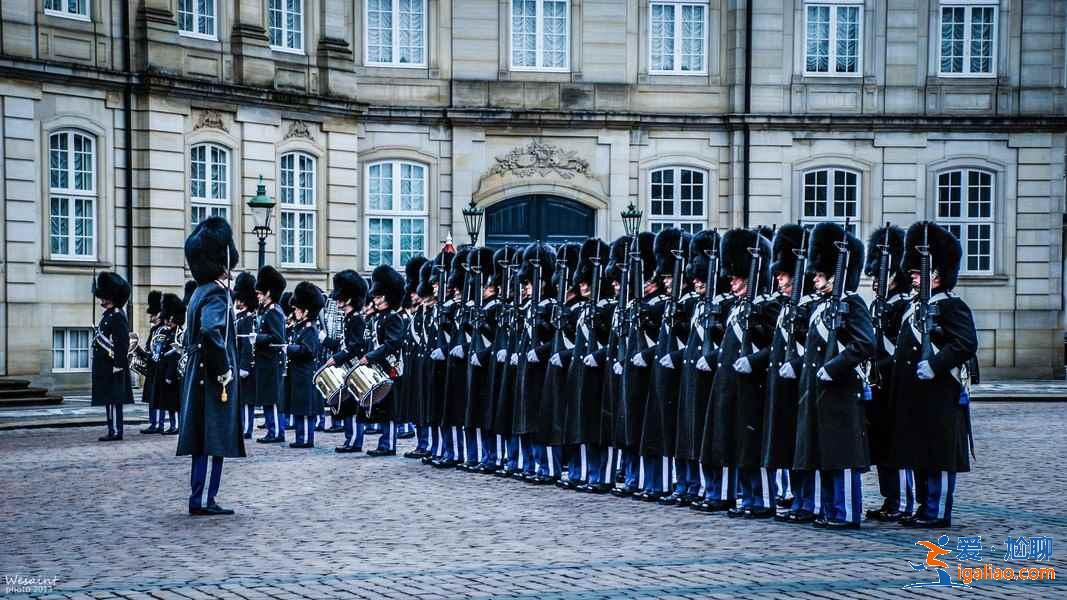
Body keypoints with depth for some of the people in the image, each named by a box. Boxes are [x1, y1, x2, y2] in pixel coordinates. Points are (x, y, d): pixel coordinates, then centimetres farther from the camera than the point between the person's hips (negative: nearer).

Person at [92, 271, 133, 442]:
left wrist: (118, 364, -23)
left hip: (113, 366, -10)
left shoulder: (117, 316, -14)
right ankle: (113, 430, 16)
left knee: (113, 399, -7)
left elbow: (122, 343, -20)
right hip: (105, 368, 10)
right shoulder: (107, 315, 17)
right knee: (109, 400, 12)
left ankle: (116, 432, -4)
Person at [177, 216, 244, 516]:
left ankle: (200, 498, 16)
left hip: (198, 377, 9)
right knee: (214, 442, -5)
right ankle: (203, 500, -3)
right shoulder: (217, 294, -15)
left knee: (204, 442, 12)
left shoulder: (200, 292, 15)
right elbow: (211, 331, -31)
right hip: (214, 381, -9)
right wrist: (224, 371, -23)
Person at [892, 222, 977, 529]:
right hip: (915, 395, 9)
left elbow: (966, 344, -21)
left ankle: (938, 513, 3)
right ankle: (925, 508, 21)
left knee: (940, 456, -2)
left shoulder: (951, 306, -11)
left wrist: (934, 365, -25)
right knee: (920, 454, 13)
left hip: (941, 396, -9)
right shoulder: (915, 306, 17)